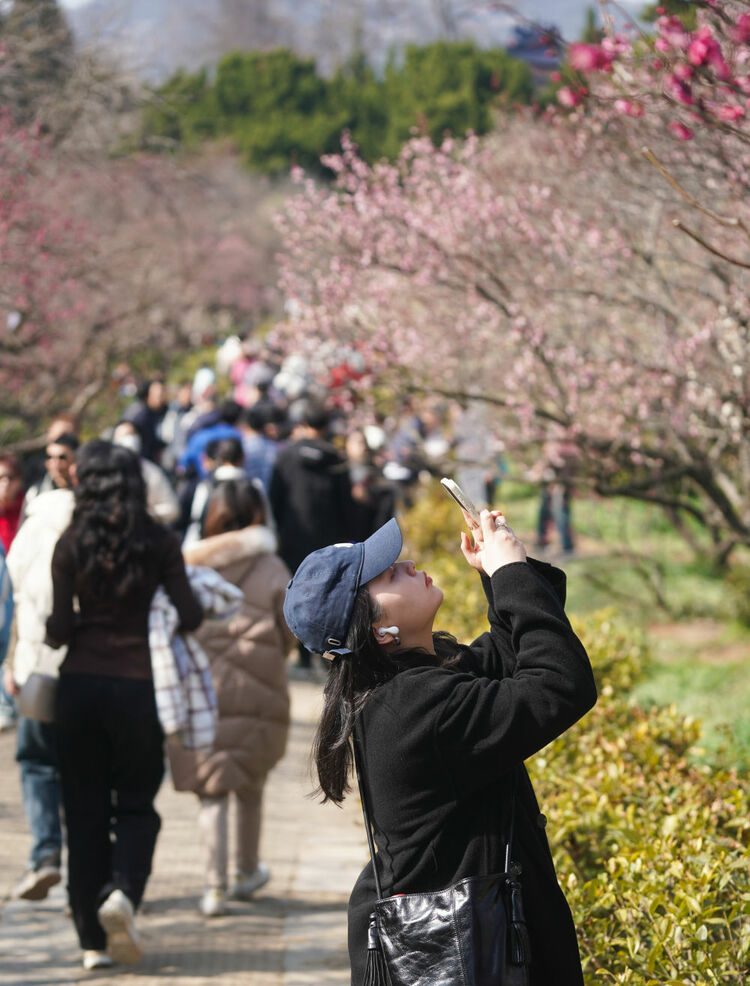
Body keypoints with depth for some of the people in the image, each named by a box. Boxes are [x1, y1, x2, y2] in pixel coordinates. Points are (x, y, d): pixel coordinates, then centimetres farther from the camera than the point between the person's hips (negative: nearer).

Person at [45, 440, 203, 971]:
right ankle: (122, 891, -15)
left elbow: (60, 627, -5)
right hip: (136, 684, -1)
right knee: (137, 803, 13)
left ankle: (95, 939, 9)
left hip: (79, 684, 1)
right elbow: (191, 615, -6)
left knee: (85, 809, 9)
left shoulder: (72, 543, -1)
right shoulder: (159, 542, -2)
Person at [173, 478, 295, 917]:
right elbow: (288, 634, 0)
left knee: (212, 790, 4)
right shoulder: (271, 569, -4)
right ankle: (248, 872, 34)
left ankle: (216, 887, -5)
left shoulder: (191, 562, -1)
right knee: (251, 785, 19)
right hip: (256, 691, 0)